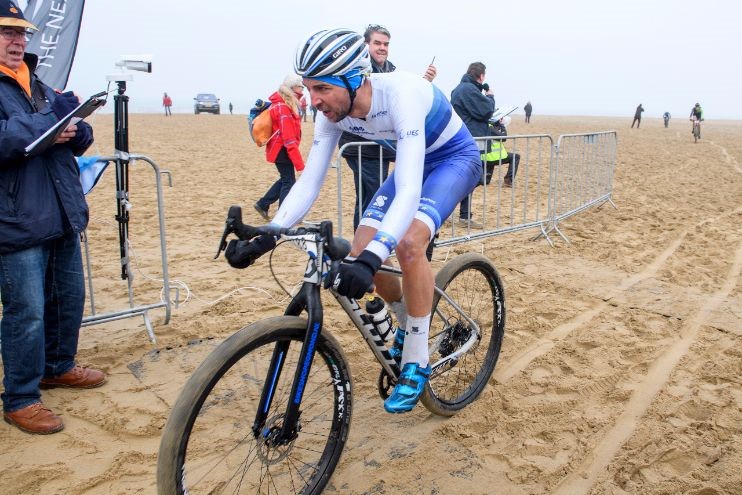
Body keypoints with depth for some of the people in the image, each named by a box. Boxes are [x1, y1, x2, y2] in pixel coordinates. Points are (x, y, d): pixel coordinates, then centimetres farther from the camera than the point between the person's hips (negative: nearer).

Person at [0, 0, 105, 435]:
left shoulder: (37, 85, 18)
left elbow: (80, 140, 15)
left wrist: (75, 129, -7)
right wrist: (49, 121, -19)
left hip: (63, 216, 8)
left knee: (70, 298, 17)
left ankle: (59, 366, 37)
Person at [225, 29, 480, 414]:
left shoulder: (401, 94, -37)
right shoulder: (333, 112, -17)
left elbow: (409, 190, -45)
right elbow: (308, 182, -15)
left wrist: (372, 259, -58)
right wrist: (263, 240, -28)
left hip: (456, 158, -6)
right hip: (413, 163, 7)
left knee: (408, 242, -30)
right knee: (361, 247, -8)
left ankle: (417, 361, -12)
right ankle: (407, 326, 19)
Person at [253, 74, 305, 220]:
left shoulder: (286, 104, 11)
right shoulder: (283, 107, -21)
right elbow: (289, 139, -25)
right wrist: (299, 162, -26)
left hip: (279, 148, 10)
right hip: (282, 149, -10)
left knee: (285, 179, 19)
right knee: (289, 182, -2)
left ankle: (262, 204, 27)